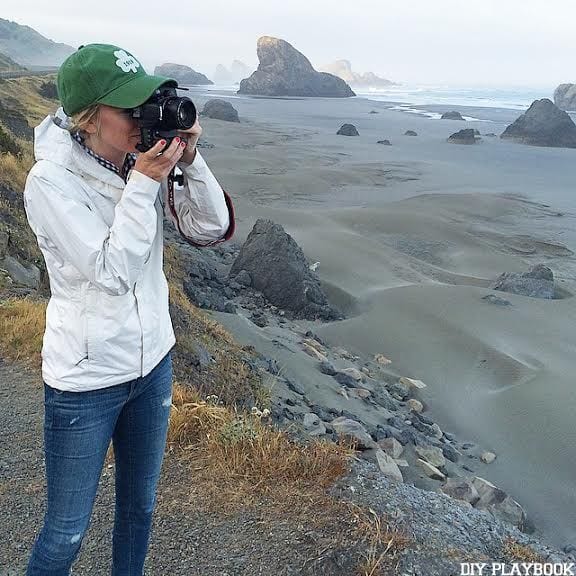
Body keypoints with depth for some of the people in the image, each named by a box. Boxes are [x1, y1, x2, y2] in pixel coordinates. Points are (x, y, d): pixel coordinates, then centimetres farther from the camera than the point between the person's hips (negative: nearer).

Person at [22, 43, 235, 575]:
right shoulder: (50, 180, -19)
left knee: (139, 506, 23)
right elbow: (111, 272, -23)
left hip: (153, 363, 5)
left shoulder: (146, 162, -4)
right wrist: (143, 184, -25)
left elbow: (212, 229, -6)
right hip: (86, 381, -5)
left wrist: (188, 160, -18)